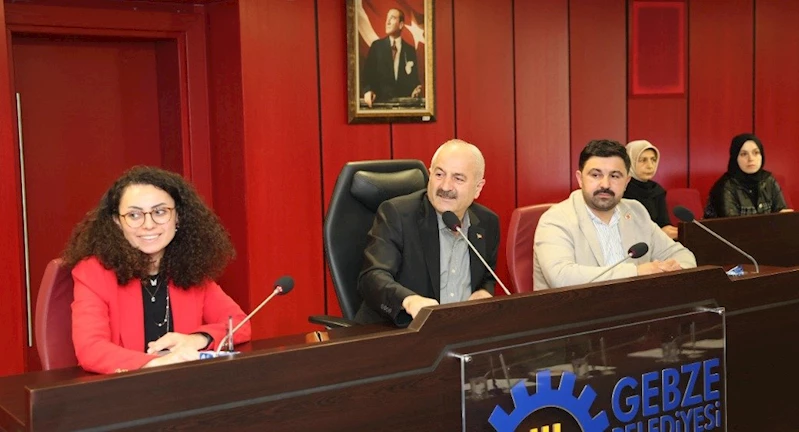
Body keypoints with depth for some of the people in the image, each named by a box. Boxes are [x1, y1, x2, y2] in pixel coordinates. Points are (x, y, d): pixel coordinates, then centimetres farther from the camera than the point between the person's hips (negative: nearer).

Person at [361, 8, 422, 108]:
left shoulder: (410, 50, 9)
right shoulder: (376, 46, 8)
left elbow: (415, 79, 11)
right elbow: (367, 74, 3)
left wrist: (416, 90, -10)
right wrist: (367, 90, -15)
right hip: (380, 101, -1)